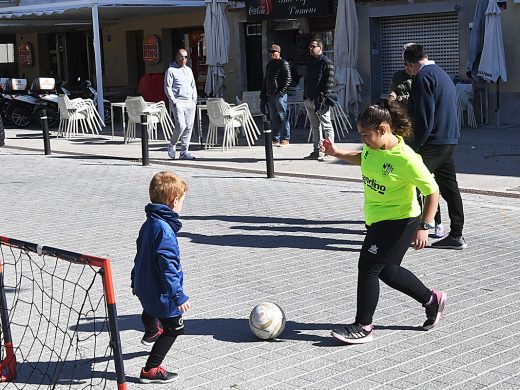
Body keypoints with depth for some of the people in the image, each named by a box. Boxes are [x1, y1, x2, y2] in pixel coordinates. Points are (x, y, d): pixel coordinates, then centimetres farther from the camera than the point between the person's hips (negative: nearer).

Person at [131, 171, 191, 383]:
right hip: (162, 293, -9)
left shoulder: (148, 224, 2)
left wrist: (136, 282, 26)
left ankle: (151, 333, 68)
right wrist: (178, 295, -27)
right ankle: (150, 370, 8)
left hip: (144, 285, 9)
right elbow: (167, 266, -30)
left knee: (150, 309, 36)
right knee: (173, 328, 5)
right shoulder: (164, 230, -28)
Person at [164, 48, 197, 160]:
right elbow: (167, 88, -5)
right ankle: (172, 145, 6)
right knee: (181, 125, -17)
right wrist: (173, 101, -14)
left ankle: (184, 152, 7)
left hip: (190, 103, 6)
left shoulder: (188, 70, 20)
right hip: (178, 102, -6)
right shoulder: (171, 70, 0)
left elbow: (193, 85, 25)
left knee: (189, 127, 2)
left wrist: (194, 99, 13)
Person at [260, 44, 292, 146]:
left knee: (283, 117, -5)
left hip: (280, 95, -7)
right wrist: (263, 95, 16)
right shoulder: (269, 65, 20)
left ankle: (285, 139, -2)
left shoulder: (283, 63, -2)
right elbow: (265, 81, 23)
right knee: (273, 118, 8)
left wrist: (281, 92, -17)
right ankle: (276, 139, 13)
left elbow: (288, 80, -10)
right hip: (270, 96, 7)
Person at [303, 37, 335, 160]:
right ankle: (317, 151, 17)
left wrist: (324, 97, -20)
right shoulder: (310, 62, 17)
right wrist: (305, 96, 15)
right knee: (315, 126, 12)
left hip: (321, 100, -8)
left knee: (326, 126, -2)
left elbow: (329, 81, -13)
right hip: (309, 99, 8)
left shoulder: (326, 62, -7)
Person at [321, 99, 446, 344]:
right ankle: (432, 300, 38)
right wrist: (336, 152, 9)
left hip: (399, 222, -9)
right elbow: (362, 158, 22)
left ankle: (363, 327, 8)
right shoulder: (373, 146, -4)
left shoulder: (406, 159, -27)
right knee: (387, 271, 18)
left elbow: (432, 192, -21)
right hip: (378, 220, 9)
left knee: (368, 268, -6)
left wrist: (424, 227, -24)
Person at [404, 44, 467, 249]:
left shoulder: (423, 76, -11)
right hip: (449, 139, 10)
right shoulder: (442, 74, 19)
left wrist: (415, 146, -15)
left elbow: (424, 116, -18)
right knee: (449, 187, 11)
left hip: (433, 140, -10)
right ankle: (456, 236, 15)